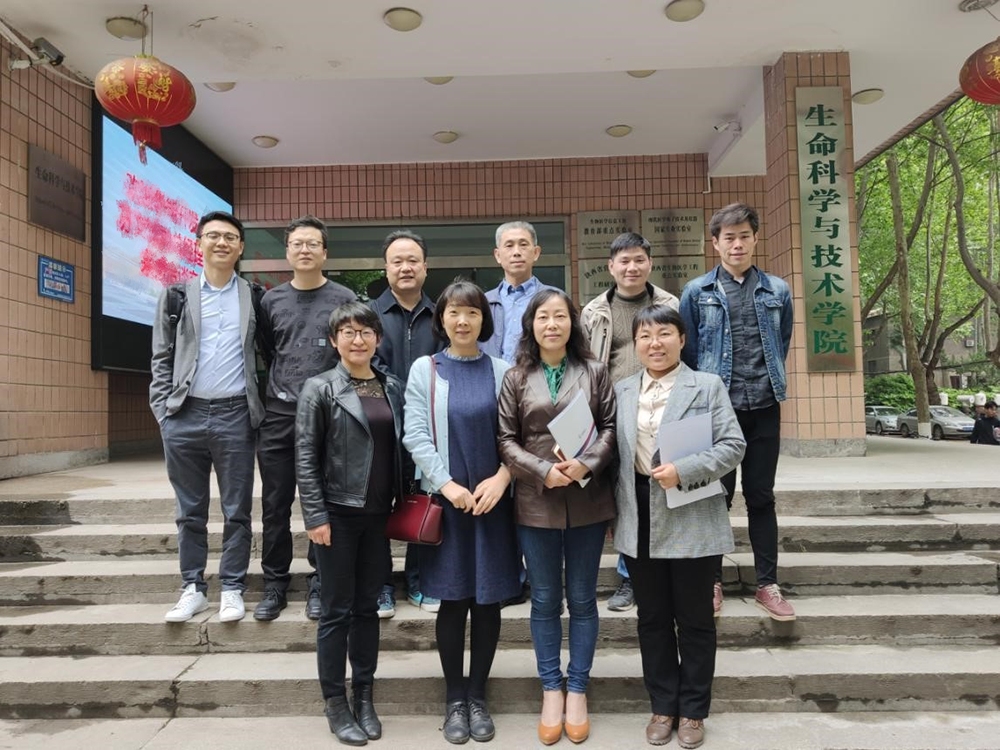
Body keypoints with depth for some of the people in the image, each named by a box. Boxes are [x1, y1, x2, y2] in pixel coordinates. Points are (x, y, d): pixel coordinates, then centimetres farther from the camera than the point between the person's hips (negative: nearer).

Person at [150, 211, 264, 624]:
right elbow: (162, 356, 7)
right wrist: (163, 407, -1)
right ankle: (193, 588, 23)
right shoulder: (177, 291, 7)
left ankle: (232, 588, 18)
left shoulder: (254, 296, 5)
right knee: (190, 511, 10)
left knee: (237, 509, 5)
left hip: (235, 415, -1)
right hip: (185, 415, 1)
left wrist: (260, 409, -1)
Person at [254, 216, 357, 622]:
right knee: (274, 504, 8)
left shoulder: (344, 299, 1)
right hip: (277, 415, 3)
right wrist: (277, 389, 12)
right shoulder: (271, 300, 9)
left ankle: (320, 584, 17)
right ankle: (275, 584, 20)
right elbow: (265, 353, 17)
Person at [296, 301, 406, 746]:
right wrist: (315, 517, -13)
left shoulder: (393, 388, 8)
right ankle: (336, 704, 20)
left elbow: (400, 449, 10)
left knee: (367, 608, 13)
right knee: (336, 611, 5)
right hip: (338, 514, -4)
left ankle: (364, 699, 27)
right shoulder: (319, 389, -5)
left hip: (378, 515, 4)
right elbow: (305, 458, -8)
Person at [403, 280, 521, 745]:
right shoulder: (424, 370, 2)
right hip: (445, 500, -1)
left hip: (493, 498, 1)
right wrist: (448, 485, -13)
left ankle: (478, 696, 24)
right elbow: (416, 435, -5)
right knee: (453, 600, 5)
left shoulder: (501, 371, 5)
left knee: (489, 599, 7)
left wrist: (500, 478, -13)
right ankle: (454, 698, 22)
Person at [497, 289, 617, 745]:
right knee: (545, 601, 11)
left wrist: (587, 464, -15)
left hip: (588, 502, 0)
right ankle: (551, 691, 27)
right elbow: (506, 440, -1)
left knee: (582, 599, 11)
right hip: (536, 503, 0)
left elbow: (610, 427, 1)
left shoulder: (593, 373, 3)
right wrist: (543, 471, -14)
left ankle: (577, 690, 27)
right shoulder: (515, 379, 3)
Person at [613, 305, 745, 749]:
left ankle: (693, 710, 28)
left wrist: (683, 471, -21)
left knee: (694, 620, 10)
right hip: (639, 524, 3)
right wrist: (615, 514, 5)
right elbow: (614, 453, 8)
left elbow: (733, 445, -8)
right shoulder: (621, 392, 8)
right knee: (652, 619, 14)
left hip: (691, 523, -3)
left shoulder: (708, 386, -2)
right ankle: (662, 706, 31)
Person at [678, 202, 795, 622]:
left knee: (761, 496, 9)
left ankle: (768, 584, 19)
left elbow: (782, 346, 15)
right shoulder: (697, 292, 1)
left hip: (764, 408, 2)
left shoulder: (777, 291, 7)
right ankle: (712, 580, 18)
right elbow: (688, 352, 3)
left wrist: (770, 383, 13)